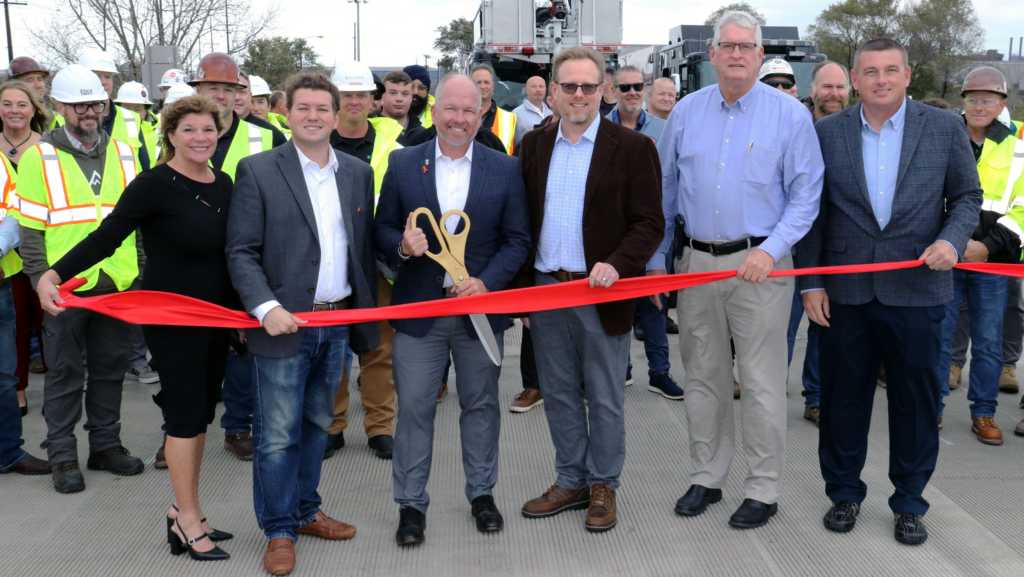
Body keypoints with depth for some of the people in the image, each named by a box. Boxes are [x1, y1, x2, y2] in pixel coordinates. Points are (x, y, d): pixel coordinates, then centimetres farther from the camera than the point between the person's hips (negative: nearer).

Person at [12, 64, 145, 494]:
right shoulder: (39, 157, -1)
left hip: (118, 283, 4)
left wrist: (141, 273, 9)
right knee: (65, 372, 5)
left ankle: (106, 445, 25)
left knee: (110, 368, 12)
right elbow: (29, 230, -3)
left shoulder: (123, 153, 11)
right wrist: (42, 282, -10)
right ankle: (62, 455, 15)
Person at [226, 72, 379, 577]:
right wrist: (266, 307, -19)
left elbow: (364, 248, 12)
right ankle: (279, 531, 15)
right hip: (283, 324, -4)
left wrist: (367, 311, 9)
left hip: (338, 323, 5)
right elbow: (240, 251, -8)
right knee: (277, 436, 1)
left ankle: (305, 511, 33)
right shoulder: (257, 171, -5)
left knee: (316, 425, 17)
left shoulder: (358, 173, 9)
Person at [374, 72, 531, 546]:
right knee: (413, 407, 2)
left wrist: (487, 282, -14)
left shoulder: (504, 169, 2)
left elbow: (517, 239, 1)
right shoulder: (403, 164, 3)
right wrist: (402, 244, -17)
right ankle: (411, 503, 16)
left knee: (481, 404, 12)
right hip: (418, 308, 0)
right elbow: (382, 229, 6)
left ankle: (482, 493, 30)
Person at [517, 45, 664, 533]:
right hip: (545, 289, 4)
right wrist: (521, 284, 6)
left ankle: (603, 486, 22)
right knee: (559, 394, 14)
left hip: (601, 292, -4)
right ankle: (571, 482, 28)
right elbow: (521, 218, 11)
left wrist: (617, 264, -23)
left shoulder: (633, 147, -3)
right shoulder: (534, 145, 9)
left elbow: (649, 223, -7)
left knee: (605, 398, 6)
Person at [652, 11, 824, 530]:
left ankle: (763, 491, 13)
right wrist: (656, 259, 10)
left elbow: (806, 195, -4)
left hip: (760, 264, -3)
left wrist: (770, 250, -17)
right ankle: (706, 478, 26)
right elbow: (664, 190, 12)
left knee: (762, 384, 0)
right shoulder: (686, 112, 7)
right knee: (703, 378, 12)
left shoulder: (789, 114, -3)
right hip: (697, 262, 4)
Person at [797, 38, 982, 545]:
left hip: (917, 290, 0)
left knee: (915, 401, 8)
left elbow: (967, 196, 6)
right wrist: (810, 282, -1)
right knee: (843, 398, 10)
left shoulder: (945, 128, 2)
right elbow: (812, 212, 4)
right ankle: (844, 493, 27)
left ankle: (909, 502, 25)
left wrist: (952, 239, -14)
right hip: (845, 291, 0)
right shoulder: (826, 133, 2)